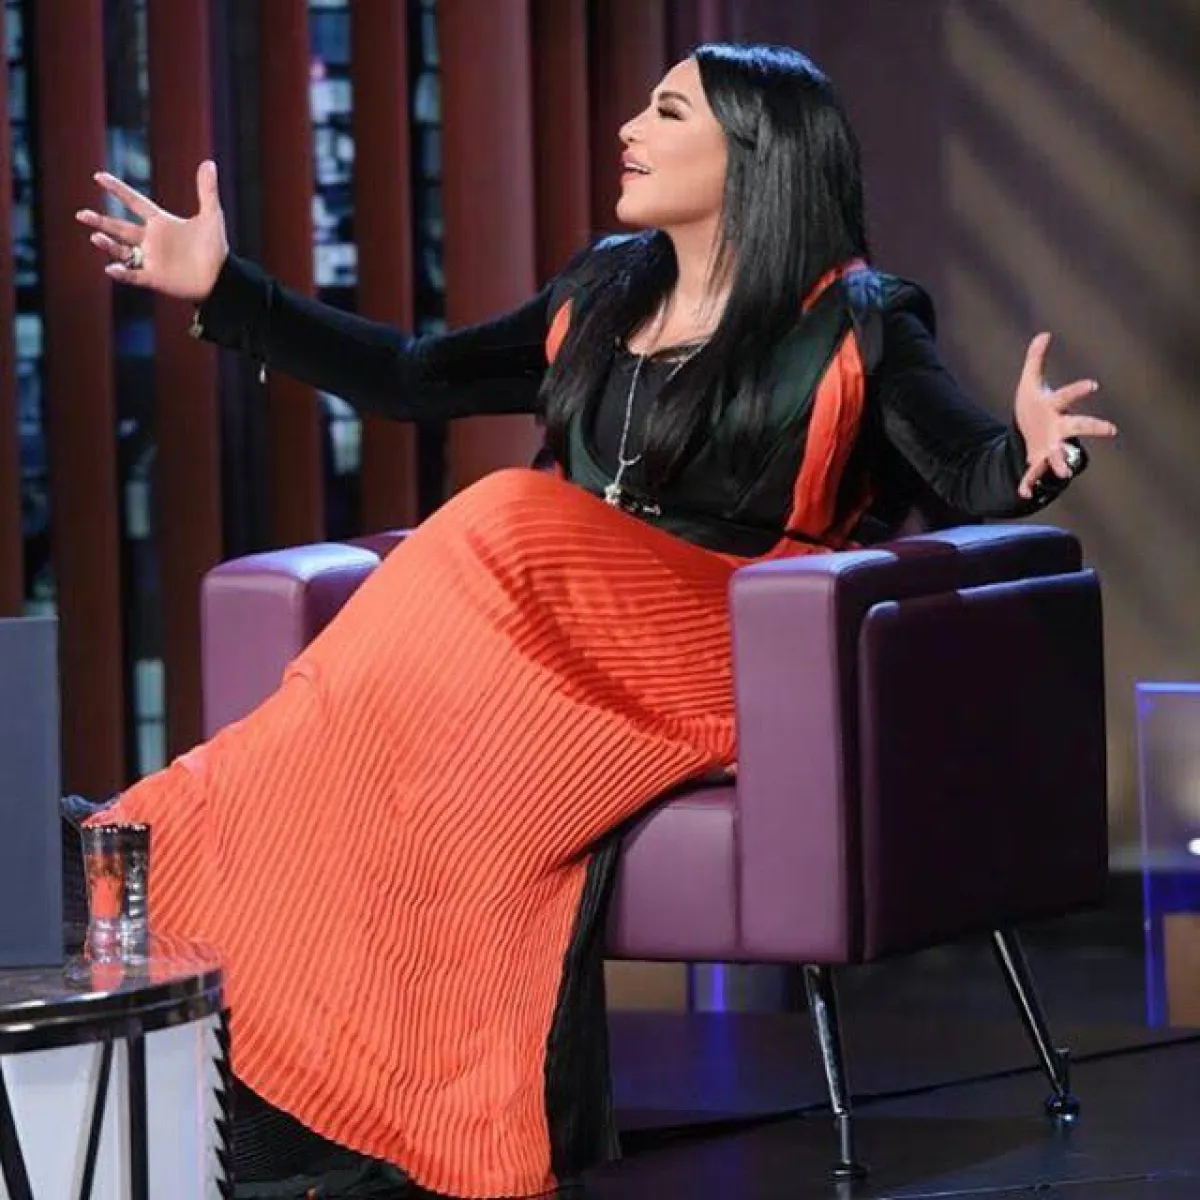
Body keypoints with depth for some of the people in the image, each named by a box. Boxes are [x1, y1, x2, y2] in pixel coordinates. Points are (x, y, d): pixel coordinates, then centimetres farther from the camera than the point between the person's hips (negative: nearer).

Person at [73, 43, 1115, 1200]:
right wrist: (222, 290, 25)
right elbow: (413, 380, 27)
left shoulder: (852, 325, 3)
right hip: (562, 628, 5)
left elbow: (967, 475, -9)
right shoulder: (603, 297, 21)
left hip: (709, 662, -5)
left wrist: (1026, 454, -33)